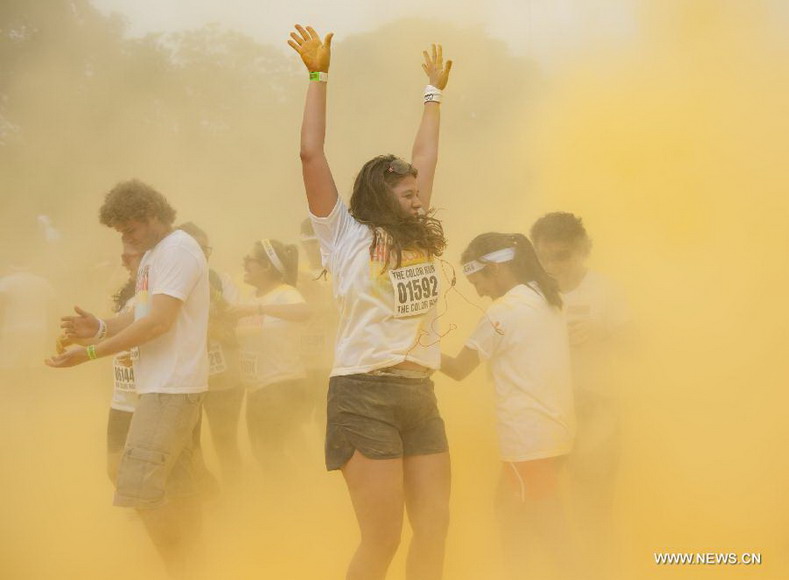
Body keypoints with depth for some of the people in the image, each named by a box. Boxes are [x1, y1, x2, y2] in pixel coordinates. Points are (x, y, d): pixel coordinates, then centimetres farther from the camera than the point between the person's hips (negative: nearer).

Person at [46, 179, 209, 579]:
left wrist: (89, 354, -20)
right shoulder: (153, 255, 18)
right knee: (175, 486, 11)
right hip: (161, 383, 10)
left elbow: (158, 322, -21)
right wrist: (99, 328, -3)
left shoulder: (177, 250, -14)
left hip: (172, 386, -10)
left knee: (138, 485, -14)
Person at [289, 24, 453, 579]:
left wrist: (435, 91, 35)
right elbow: (312, 155, -3)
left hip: (420, 395, 7)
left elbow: (425, 159, 26)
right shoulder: (346, 237, 1)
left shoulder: (419, 239, 16)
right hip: (366, 395, -6)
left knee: (434, 535, 4)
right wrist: (319, 77, 1)